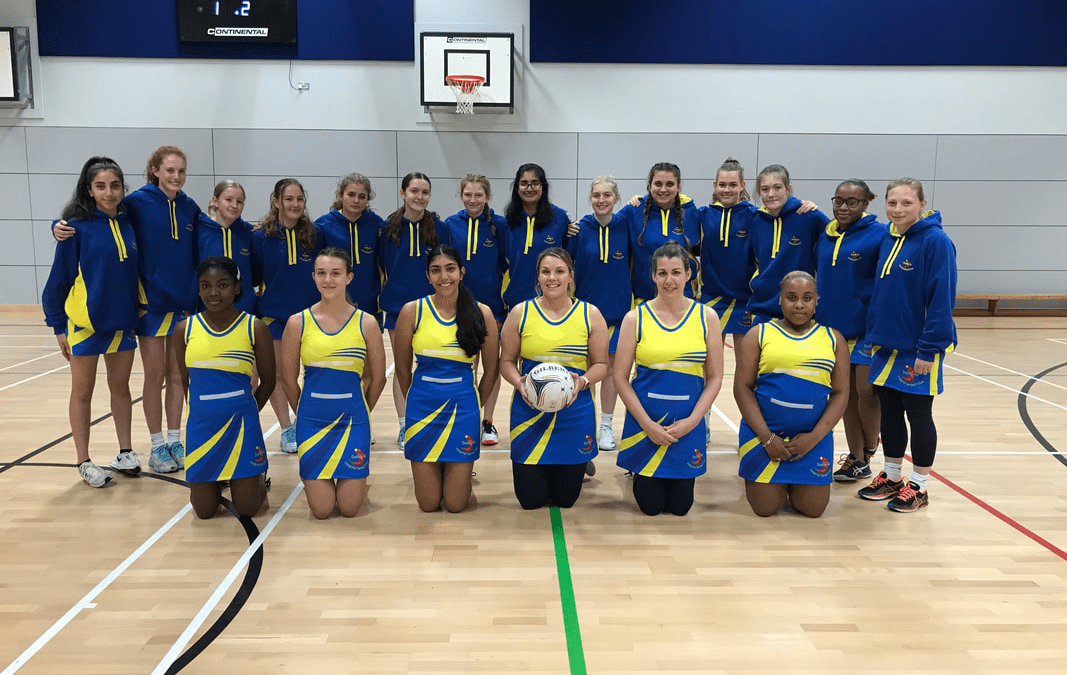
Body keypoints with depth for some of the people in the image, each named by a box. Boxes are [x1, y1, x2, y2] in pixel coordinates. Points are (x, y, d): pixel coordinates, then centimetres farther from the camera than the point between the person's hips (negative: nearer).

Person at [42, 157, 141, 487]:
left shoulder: (128, 223, 3)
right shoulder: (77, 227, -10)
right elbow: (59, 278, -8)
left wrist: (137, 312, 5)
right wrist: (57, 324, -7)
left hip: (123, 322, 4)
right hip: (85, 323, -4)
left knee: (120, 387, 14)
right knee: (83, 392, 9)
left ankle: (125, 453, 26)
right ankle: (84, 463, 19)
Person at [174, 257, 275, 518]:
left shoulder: (255, 328, -7)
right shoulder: (186, 329, -1)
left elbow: (268, 381, 3)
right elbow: (186, 381, 11)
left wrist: (242, 412, 9)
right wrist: (204, 412, 9)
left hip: (242, 425, -2)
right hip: (200, 426, 2)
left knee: (247, 509, 3)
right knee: (204, 511, 7)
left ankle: (259, 475, 34)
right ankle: (217, 481, 39)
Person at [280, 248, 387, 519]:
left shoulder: (366, 323, -5)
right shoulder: (298, 322, -5)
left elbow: (377, 378, 6)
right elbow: (288, 379, 6)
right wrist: (308, 411, 12)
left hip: (353, 419, 0)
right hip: (312, 420, 0)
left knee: (349, 509, 1)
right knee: (321, 511, 1)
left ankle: (350, 475, 35)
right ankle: (314, 478, 35)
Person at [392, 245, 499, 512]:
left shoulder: (481, 313, -4)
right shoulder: (412, 312, -4)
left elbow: (491, 370, 7)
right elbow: (402, 368, 7)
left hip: (463, 406, 0)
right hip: (422, 406, 0)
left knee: (456, 504, 3)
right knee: (428, 504, 5)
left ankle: (457, 470, 36)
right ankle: (437, 470, 38)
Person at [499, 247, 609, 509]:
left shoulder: (590, 314, 1)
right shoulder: (520, 313, 0)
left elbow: (601, 364, 4)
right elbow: (507, 361, 5)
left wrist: (583, 380, -17)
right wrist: (518, 382, -16)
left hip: (575, 414, 0)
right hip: (529, 412, 0)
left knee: (565, 500, 9)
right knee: (531, 500, 4)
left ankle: (576, 467, 43)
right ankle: (534, 471, 39)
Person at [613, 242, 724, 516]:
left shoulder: (706, 316, -1)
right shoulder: (636, 318, -5)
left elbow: (714, 377, 1)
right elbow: (620, 377, -4)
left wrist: (692, 421, -10)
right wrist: (647, 424, -12)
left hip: (688, 426, 1)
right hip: (644, 423, -1)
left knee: (679, 507, 9)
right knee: (650, 507, 7)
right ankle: (640, 476, 39)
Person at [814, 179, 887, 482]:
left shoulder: (879, 235, -7)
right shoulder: (825, 236, 10)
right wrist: (819, 312, 15)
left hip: (867, 327, -5)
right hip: (832, 326, 5)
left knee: (866, 391, -6)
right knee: (847, 393, 10)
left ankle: (868, 454, 18)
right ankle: (855, 458, 20)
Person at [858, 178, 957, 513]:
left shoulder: (935, 241, -14)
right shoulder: (886, 239, 6)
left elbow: (941, 299, -18)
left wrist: (929, 349, -20)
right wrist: (874, 335, 10)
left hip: (918, 350, -6)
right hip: (886, 347, 6)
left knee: (918, 416, 6)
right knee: (889, 414, 15)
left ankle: (918, 486, 20)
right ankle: (891, 476, 29)